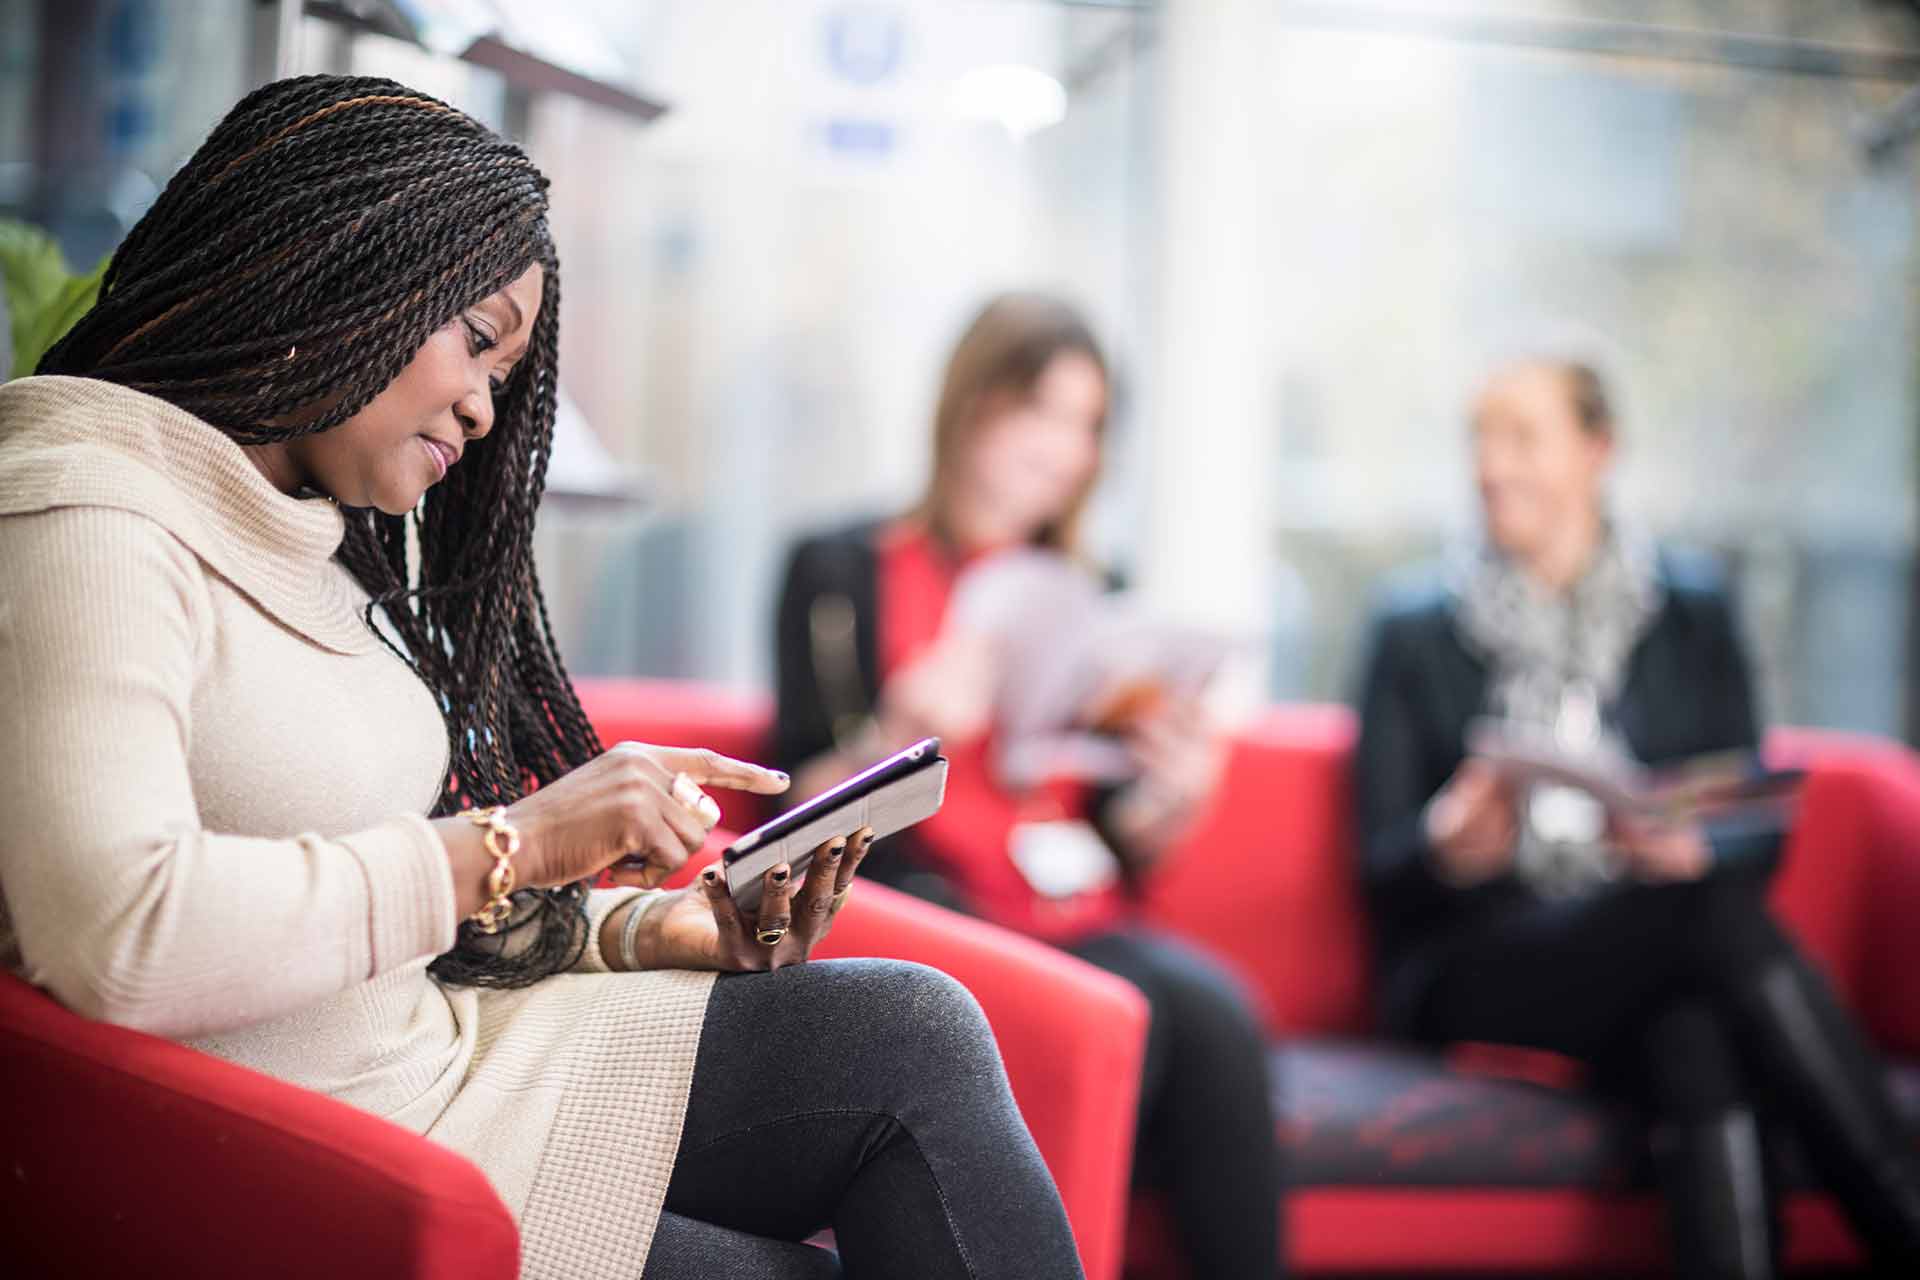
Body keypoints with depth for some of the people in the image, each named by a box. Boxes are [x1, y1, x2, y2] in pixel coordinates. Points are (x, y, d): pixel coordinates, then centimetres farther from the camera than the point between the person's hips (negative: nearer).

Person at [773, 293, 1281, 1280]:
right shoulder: (844, 570, 9)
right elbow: (801, 813, 2)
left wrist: (1169, 801, -3)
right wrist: (901, 735, -17)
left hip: (1076, 926, 4)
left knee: (1212, 1008, -30)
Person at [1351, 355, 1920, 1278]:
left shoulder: (1692, 613, 15)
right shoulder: (1416, 630, 12)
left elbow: (1760, 829, 7)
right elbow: (1382, 863, 5)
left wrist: (1685, 849, -17)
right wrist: (1452, 847, -20)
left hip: (1659, 954, 2)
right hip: (1474, 965, -2)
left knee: (1698, 1038, -37)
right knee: (1723, 922, -33)